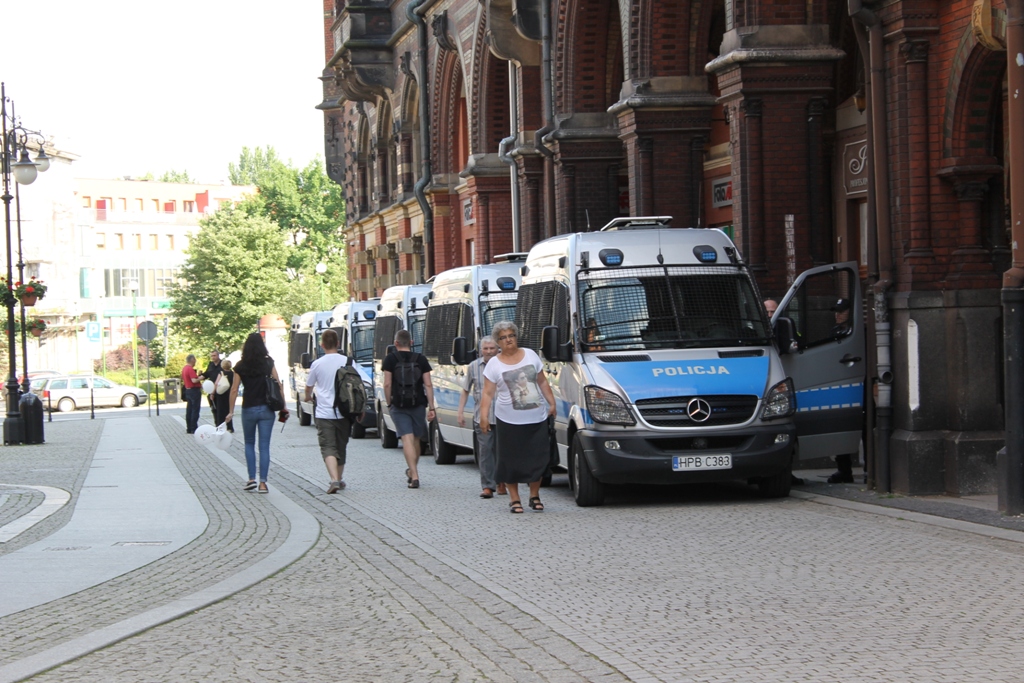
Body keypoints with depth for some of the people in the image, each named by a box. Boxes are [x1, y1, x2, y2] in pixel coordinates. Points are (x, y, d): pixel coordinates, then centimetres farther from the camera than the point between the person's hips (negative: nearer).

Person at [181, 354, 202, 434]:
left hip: (188, 390, 9)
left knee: (189, 410, 12)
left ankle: (189, 428, 15)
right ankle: (194, 429, -6)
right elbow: (194, 380, -27)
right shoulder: (190, 369, -18)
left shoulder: (184, 368, 12)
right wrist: (200, 378, -9)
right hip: (194, 390, -9)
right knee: (195, 410, -6)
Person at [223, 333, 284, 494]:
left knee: (249, 443, 17)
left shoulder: (241, 366, -2)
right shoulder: (268, 363, 0)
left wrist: (231, 411, 4)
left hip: (248, 409, 0)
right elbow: (278, 384, -5)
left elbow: (234, 390, -2)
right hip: (266, 409, 0)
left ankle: (252, 478, 7)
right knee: (264, 446, 3)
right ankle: (263, 482, -2)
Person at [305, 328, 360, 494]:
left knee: (328, 448, -6)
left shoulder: (317, 364, -3)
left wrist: (308, 397, 36)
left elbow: (309, 386, 13)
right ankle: (339, 479, 28)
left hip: (324, 413, -2)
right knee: (341, 448, 18)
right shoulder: (347, 362, -1)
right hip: (343, 412, 2)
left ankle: (334, 479, -24)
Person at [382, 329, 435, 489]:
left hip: (399, 405, -3)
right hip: (418, 404, 3)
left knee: (407, 439, -8)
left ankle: (414, 476, -18)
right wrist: (431, 407, 1)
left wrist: (389, 403, 4)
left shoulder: (391, 359, -2)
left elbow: (387, 384, -8)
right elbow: (428, 384, 0)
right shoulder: (420, 359, 4)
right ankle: (412, 472, 33)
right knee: (416, 439, 17)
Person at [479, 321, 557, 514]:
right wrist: (483, 416, -11)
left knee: (538, 458, 2)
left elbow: (543, 383, 13)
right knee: (512, 461, 0)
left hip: (537, 419, 2)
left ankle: (534, 496, 17)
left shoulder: (530, 355, 8)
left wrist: (552, 403, 9)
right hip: (510, 421, -2)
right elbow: (488, 393, -2)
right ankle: (514, 499, 11)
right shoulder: (494, 364, 1)